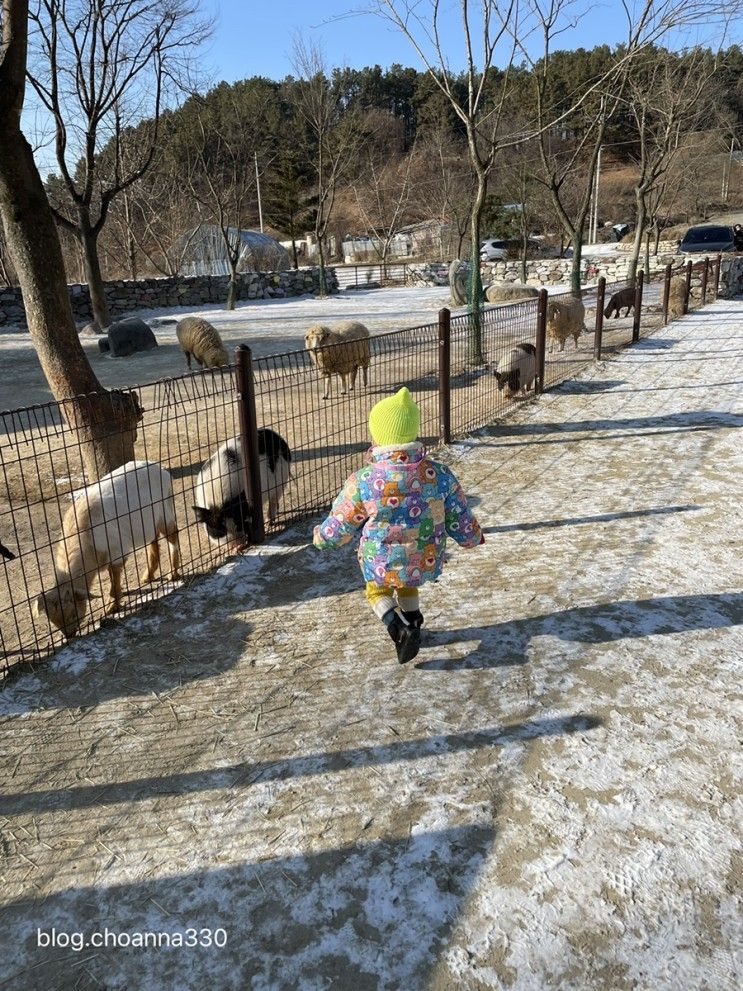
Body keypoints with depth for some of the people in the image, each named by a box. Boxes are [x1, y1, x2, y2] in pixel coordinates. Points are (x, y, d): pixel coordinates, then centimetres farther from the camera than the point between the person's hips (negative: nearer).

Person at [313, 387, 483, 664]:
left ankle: (400, 630, 4)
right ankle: (412, 624, 35)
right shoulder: (439, 474, -14)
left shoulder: (362, 482, -21)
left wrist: (321, 537, 17)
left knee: (377, 590, 26)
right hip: (426, 565, 3)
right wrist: (473, 537, 21)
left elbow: (340, 525, -6)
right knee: (407, 585, 34)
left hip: (382, 567, -3)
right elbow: (459, 518, -2)